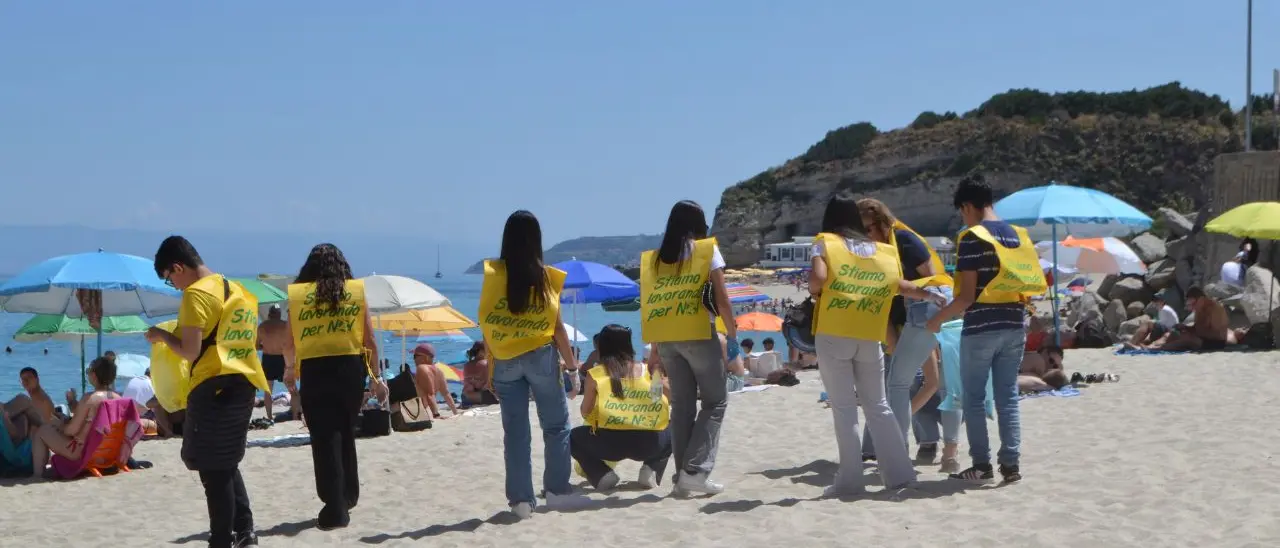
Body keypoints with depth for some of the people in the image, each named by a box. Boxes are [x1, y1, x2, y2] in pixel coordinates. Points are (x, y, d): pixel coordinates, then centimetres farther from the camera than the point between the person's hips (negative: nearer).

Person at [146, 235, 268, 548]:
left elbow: (190, 351, -16)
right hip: (244, 383, 9)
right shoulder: (237, 291, 16)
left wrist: (162, 336, 2)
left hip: (215, 385, -9)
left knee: (212, 468, -2)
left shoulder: (197, 293, -11)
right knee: (226, 463, 20)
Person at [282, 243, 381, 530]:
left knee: (325, 438, 2)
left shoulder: (297, 294, 3)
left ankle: (335, 509, -1)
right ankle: (349, 495, 32)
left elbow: (290, 343, 4)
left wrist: (289, 370, 23)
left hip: (314, 370, -2)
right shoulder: (357, 290, 5)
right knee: (345, 433, 20)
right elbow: (370, 339, 5)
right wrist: (375, 373, 17)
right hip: (350, 367, 2)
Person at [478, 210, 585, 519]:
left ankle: (521, 499, 5)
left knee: (515, 431, 5)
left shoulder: (493, 273, -4)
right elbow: (556, 325, -3)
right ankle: (557, 489, 12)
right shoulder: (546, 276, -5)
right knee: (556, 424, 12)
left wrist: (489, 359, 3)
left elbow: (485, 320, -5)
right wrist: (571, 361, 7)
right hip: (541, 356, -1)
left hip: (504, 361, 1)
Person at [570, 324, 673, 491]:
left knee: (573, 438, 28)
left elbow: (586, 412, 11)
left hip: (609, 442, -2)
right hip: (650, 443, 2)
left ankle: (602, 475, 5)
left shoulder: (595, 374, 9)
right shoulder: (647, 370, 14)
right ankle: (650, 471, 12)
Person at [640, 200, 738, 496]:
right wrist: (733, 335, 4)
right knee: (715, 401, 6)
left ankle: (683, 476, 9)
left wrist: (656, 349, 13)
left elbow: (649, 303, 9)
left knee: (682, 406, 11)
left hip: (665, 339, 4)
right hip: (698, 335, -4)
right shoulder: (708, 250, 0)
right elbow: (721, 297, -5)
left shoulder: (654, 258, 11)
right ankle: (695, 471, -5)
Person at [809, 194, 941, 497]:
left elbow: (818, 278, -17)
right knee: (878, 406, 14)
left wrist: (814, 292, 5)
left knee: (843, 409, 1)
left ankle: (850, 480, -1)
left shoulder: (825, 243, -1)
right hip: (869, 338, 3)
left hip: (833, 336, -3)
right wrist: (928, 295, 30)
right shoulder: (882, 250, 10)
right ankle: (899, 473, 12)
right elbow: (898, 285, 14)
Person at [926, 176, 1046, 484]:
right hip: (1014, 327, 6)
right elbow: (1029, 286, 12)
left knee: (974, 398, 5)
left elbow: (967, 295, -15)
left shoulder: (971, 238, -11)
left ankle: (982, 464, 6)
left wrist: (938, 319, -3)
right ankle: (1011, 463, 6)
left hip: (980, 328, -6)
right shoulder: (1018, 235, 9)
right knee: (1008, 397, 9)